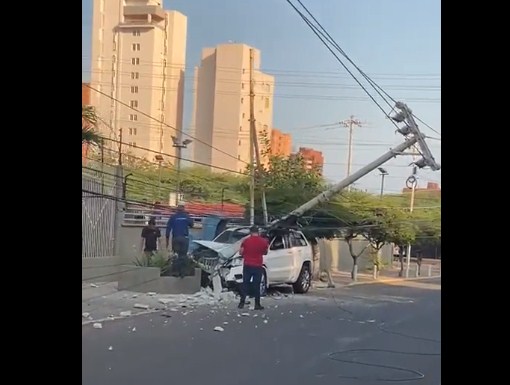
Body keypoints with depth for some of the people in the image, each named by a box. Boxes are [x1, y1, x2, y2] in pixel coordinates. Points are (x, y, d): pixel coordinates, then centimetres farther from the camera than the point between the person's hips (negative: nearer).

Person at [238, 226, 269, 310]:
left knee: (245, 284, 8)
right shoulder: (263, 241, -2)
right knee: (256, 285, 4)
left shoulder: (246, 241, -3)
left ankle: (242, 303, 6)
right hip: (258, 266, 0)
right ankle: (257, 305, 5)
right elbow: (265, 252, 10)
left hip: (247, 265, 0)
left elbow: (241, 252, -1)